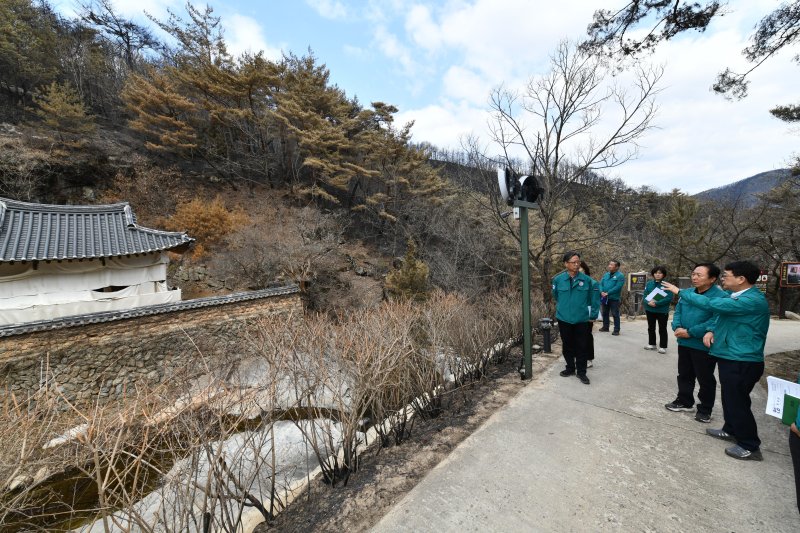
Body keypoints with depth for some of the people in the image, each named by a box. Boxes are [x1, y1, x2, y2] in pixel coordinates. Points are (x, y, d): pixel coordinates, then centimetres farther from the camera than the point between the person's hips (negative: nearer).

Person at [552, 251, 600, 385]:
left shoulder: (587, 280, -6)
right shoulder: (558, 279, -7)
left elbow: (594, 298, 5)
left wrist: (593, 314, 4)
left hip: (582, 319, -1)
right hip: (564, 319, 1)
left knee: (582, 347, 7)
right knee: (567, 346, 14)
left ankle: (581, 372, 22)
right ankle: (570, 368, 32)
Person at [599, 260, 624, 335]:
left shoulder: (620, 275, -8)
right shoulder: (606, 274, 12)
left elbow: (617, 287, -18)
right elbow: (601, 284, 7)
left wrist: (607, 293, -20)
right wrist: (602, 292, -11)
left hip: (614, 298, -6)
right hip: (604, 298, 7)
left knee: (615, 314, -3)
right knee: (605, 313, 15)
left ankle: (616, 330, 4)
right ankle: (605, 327, 27)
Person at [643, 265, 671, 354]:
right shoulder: (649, 283, 2)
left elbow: (669, 298, -17)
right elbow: (645, 295, 1)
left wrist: (657, 303, -24)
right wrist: (649, 302, -17)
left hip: (662, 311, -4)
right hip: (650, 310, 5)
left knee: (662, 329, 7)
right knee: (651, 328, 16)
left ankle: (663, 347, 18)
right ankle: (652, 344, 30)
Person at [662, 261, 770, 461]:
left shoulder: (752, 300, -22)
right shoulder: (737, 297, 11)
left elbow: (710, 304, -30)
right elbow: (721, 316, 18)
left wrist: (680, 291, -22)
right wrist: (711, 331, -2)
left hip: (742, 362, -10)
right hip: (730, 358, 10)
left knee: (737, 402, 2)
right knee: (730, 398, 22)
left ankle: (751, 446, 16)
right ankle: (731, 430, 37)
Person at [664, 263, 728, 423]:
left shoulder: (721, 297, -15)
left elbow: (715, 322, -22)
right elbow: (677, 312, 7)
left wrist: (690, 332, -21)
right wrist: (677, 328, -11)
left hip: (704, 346, -6)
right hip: (684, 343, 6)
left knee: (705, 379, 9)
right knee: (684, 375, 19)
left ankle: (705, 409, 26)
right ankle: (684, 401, 35)